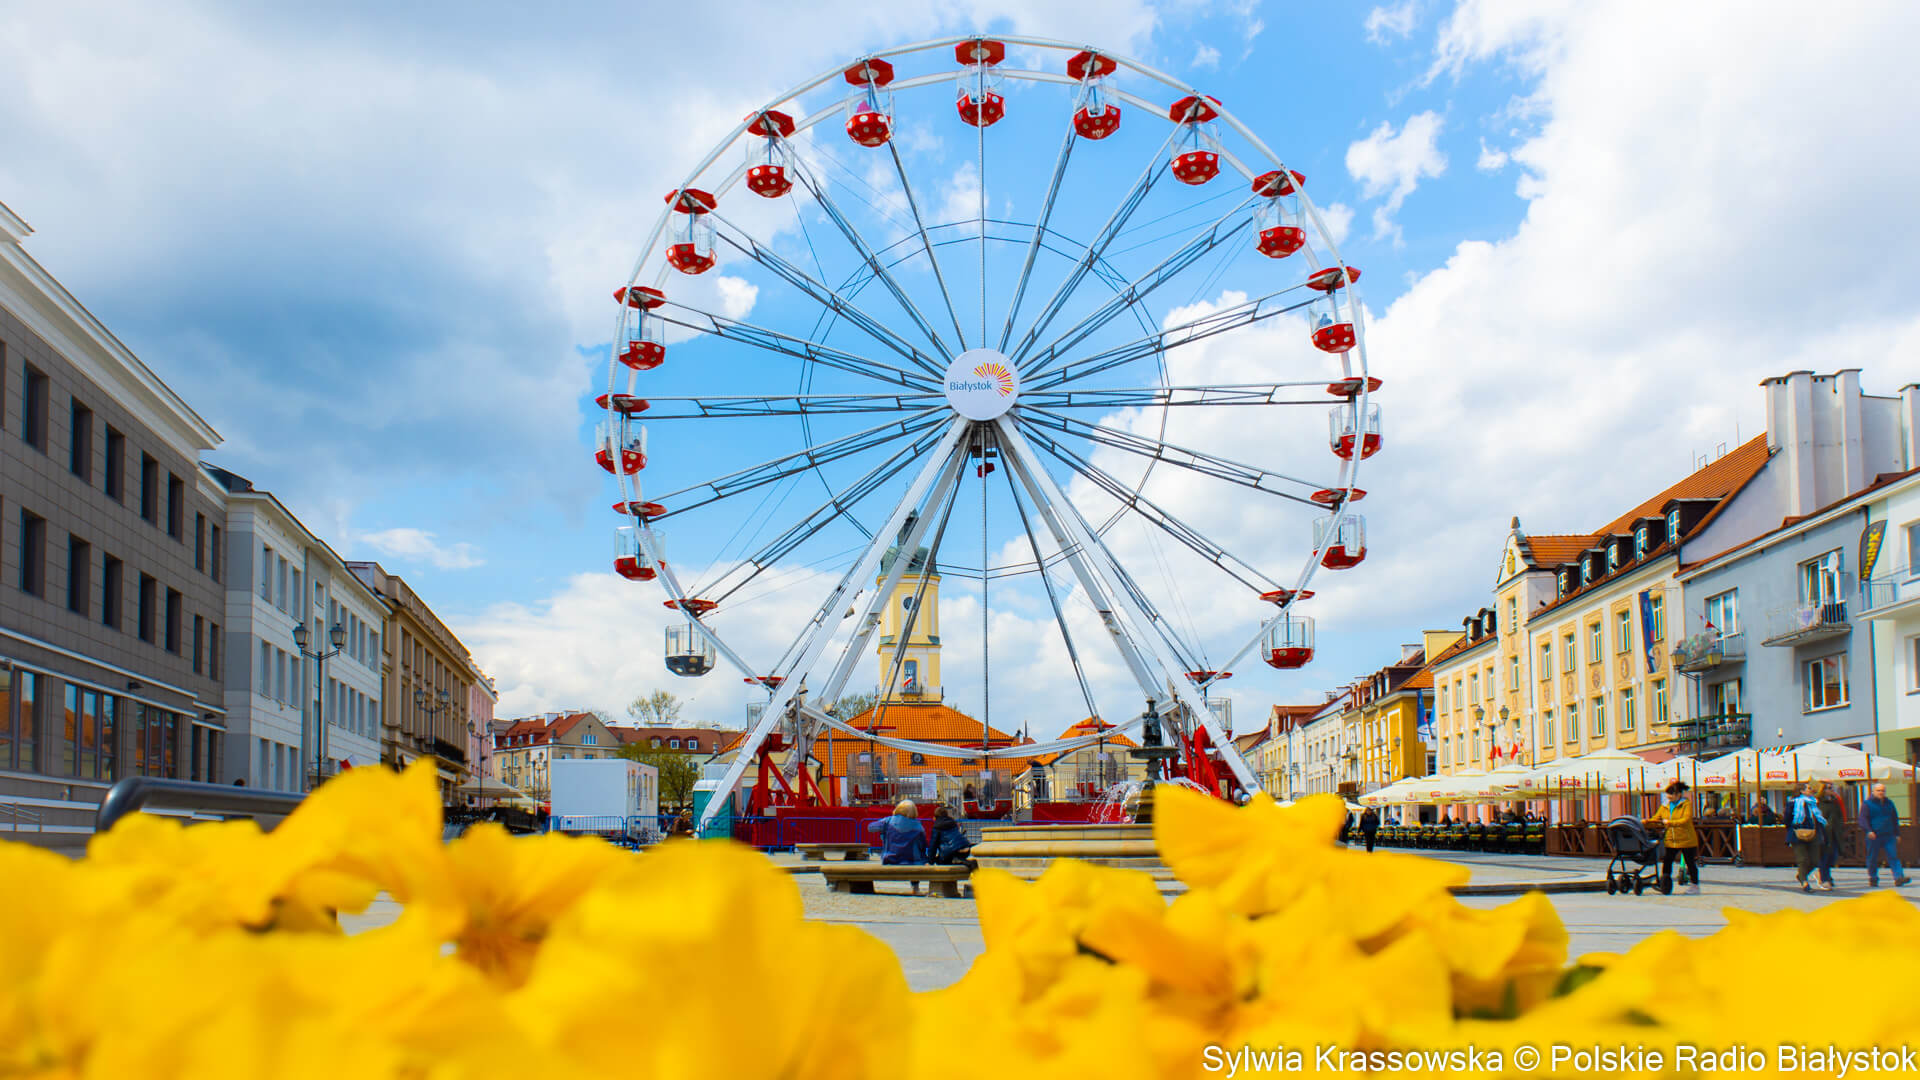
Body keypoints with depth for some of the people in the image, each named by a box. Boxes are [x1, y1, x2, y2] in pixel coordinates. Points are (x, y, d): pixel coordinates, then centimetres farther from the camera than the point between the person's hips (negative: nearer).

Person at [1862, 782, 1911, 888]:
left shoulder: (1889, 803, 15)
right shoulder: (1867, 804, 1)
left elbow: (1895, 819, 23)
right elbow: (1863, 819, -7)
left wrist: (1897, 834, 20)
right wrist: (1869, 830, -22)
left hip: (1889, 836, 3)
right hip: (1874, 836, -3)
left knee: (1893, 856, -8)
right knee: (1872, 859, 2)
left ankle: (1899, 878, -16)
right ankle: (1873, 880, 14)